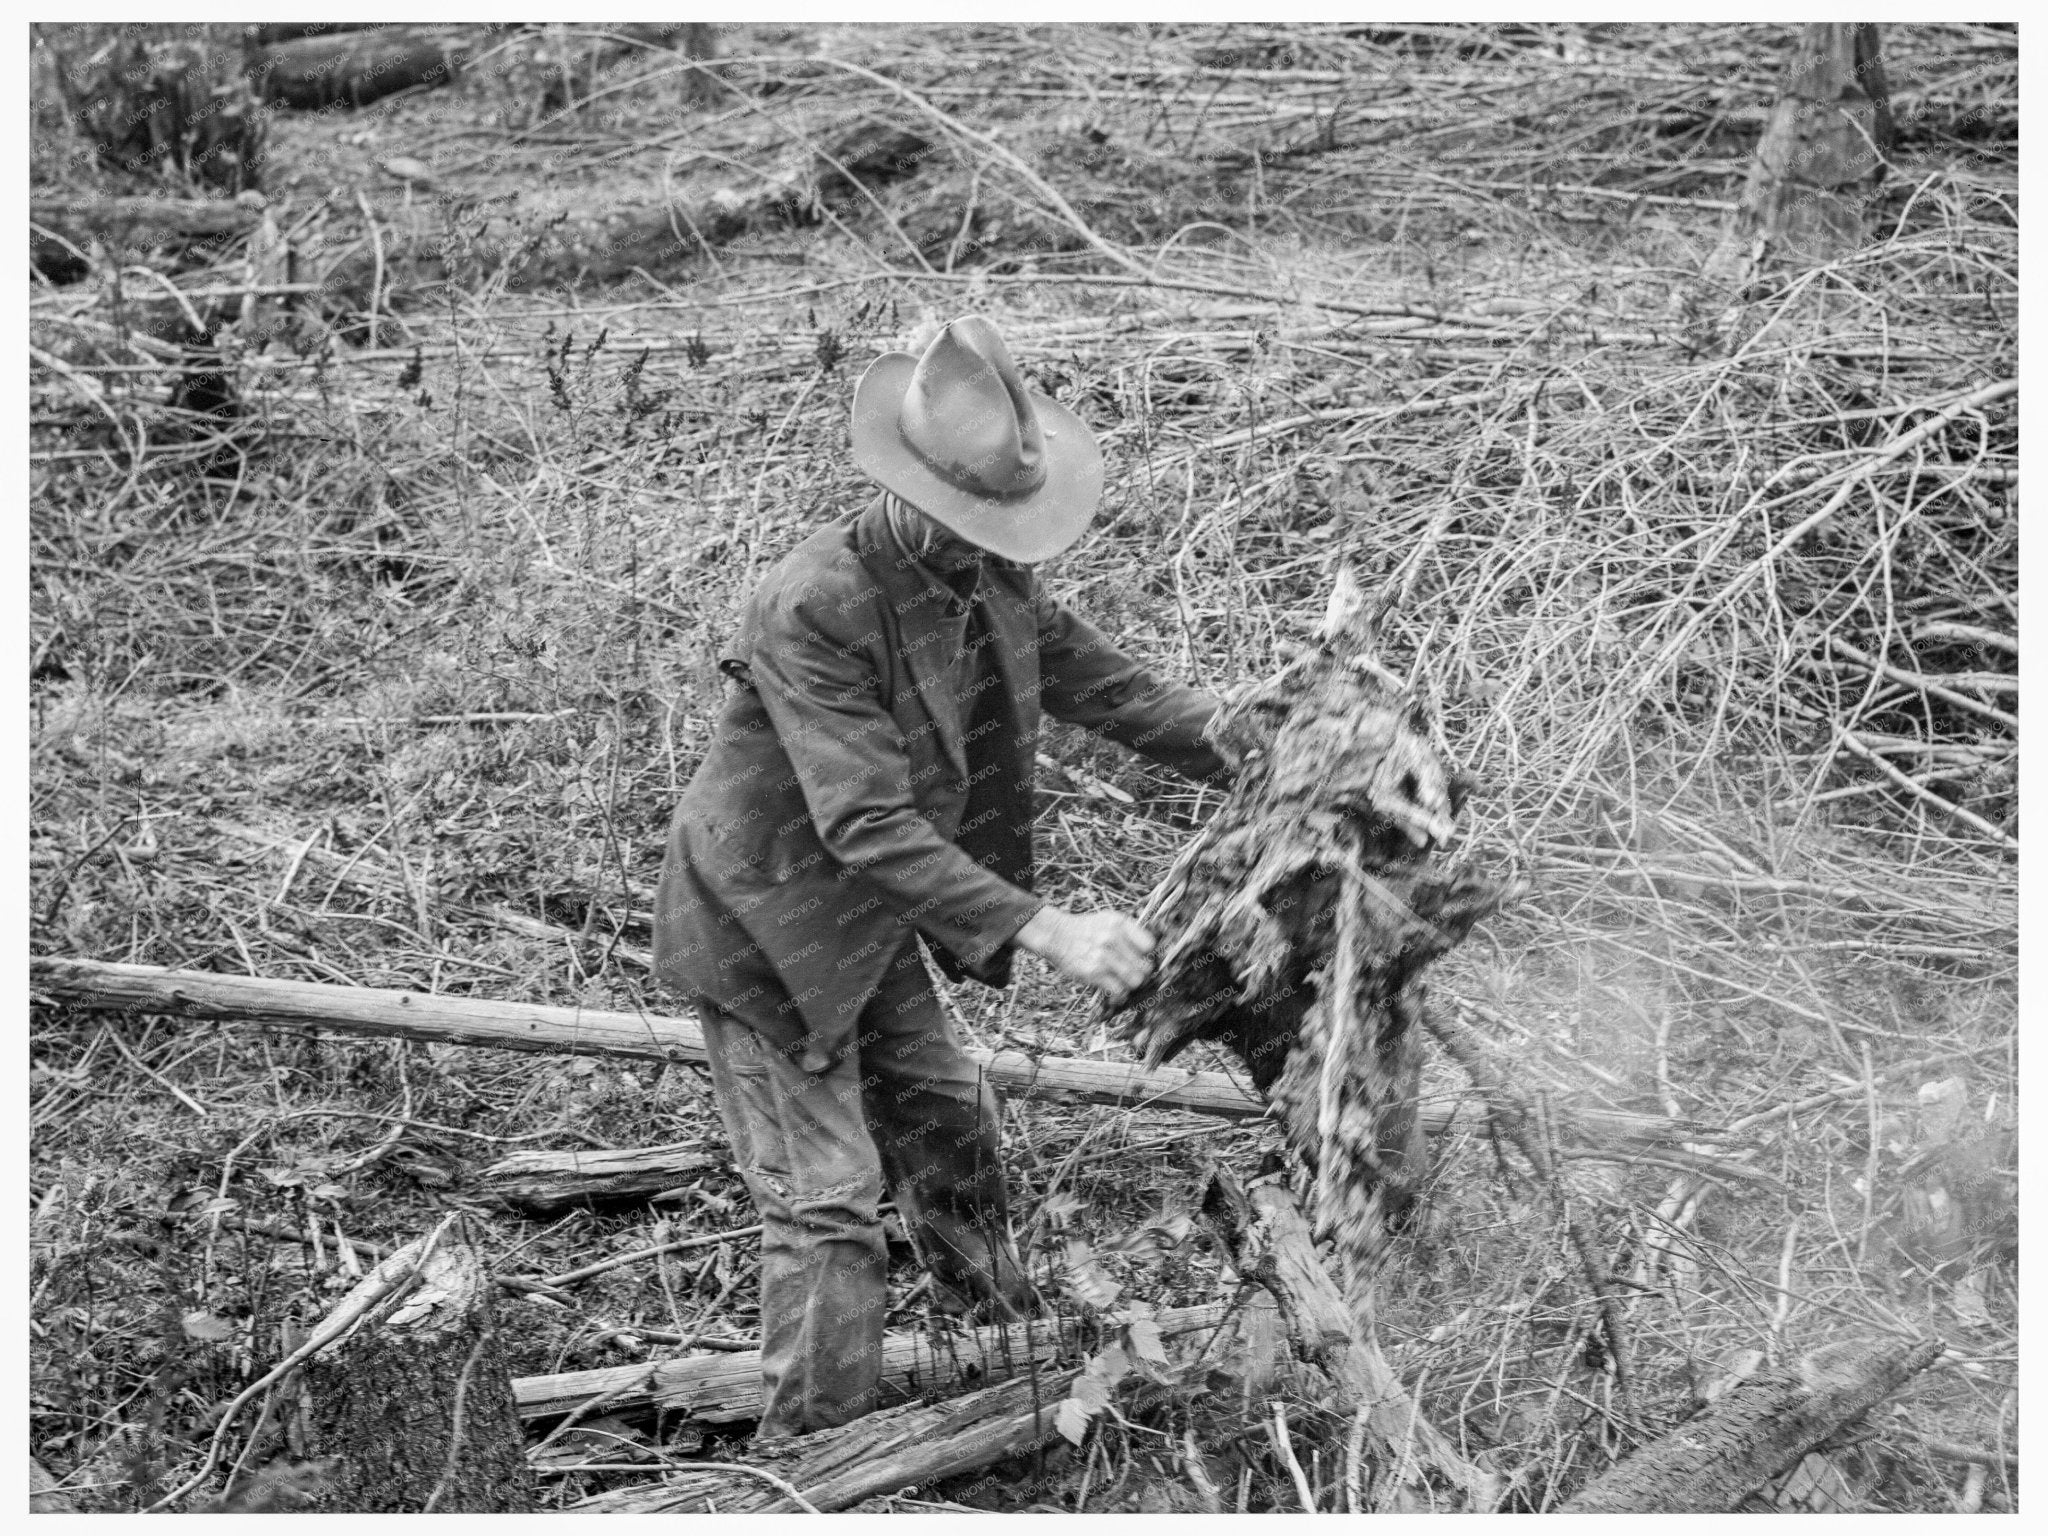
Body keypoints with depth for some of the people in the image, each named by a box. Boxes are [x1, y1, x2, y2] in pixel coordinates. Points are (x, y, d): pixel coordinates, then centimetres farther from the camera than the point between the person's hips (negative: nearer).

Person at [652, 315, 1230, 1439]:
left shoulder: (989, 576, -6)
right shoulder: (813, 605, -33)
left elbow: (1112, 688, 2)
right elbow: (866, 824, -37)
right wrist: (1043, 930, -42)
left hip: (866, 925, 8)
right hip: (765, 931, -8)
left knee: (947, 1123, 21)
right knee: (827, 1200, -6)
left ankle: (1008, 1347, 44)